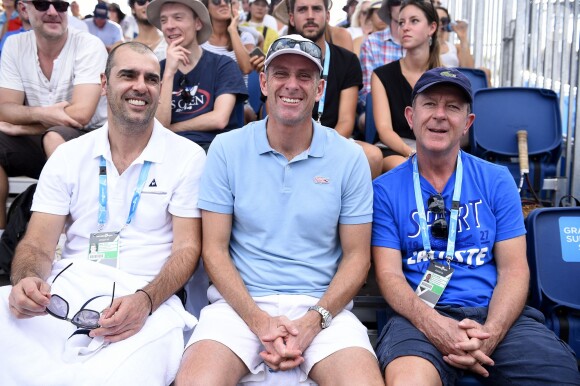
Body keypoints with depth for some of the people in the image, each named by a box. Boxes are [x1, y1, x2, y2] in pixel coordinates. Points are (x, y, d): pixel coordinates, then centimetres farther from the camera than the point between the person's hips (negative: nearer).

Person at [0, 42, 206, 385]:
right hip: (63, 292, 3)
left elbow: (187, 247, -1)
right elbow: (38, 244, 6)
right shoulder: (69, 156, 12)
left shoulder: (188, 157, 3)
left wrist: (146, 300, -21)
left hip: (148, 299, -2)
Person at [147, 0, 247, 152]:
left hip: (214, 146, -1)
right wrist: (169, 73, -11)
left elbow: (219, 119, -9)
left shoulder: (223, 65, 3)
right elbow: (158, 126, -3)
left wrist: (172, 128, 0)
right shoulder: (158, 69, 9)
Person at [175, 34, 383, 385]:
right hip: (240, 303, 0)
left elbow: (357, 257, 3)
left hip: (322, 306, 1)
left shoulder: (349, 157, 2)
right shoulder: (226, 149, 2)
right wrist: (259, 321, -12)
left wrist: (312, 322, -12)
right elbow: (215, 249, 1)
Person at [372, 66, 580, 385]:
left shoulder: (496, 181, 11)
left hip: (495, 315, 3)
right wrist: (432, 323, -20)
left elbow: (514, 269, 5)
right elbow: (388, 273, -1)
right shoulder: (385, 189, 7)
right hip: (420, 316, -2)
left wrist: (490, 332, -14)